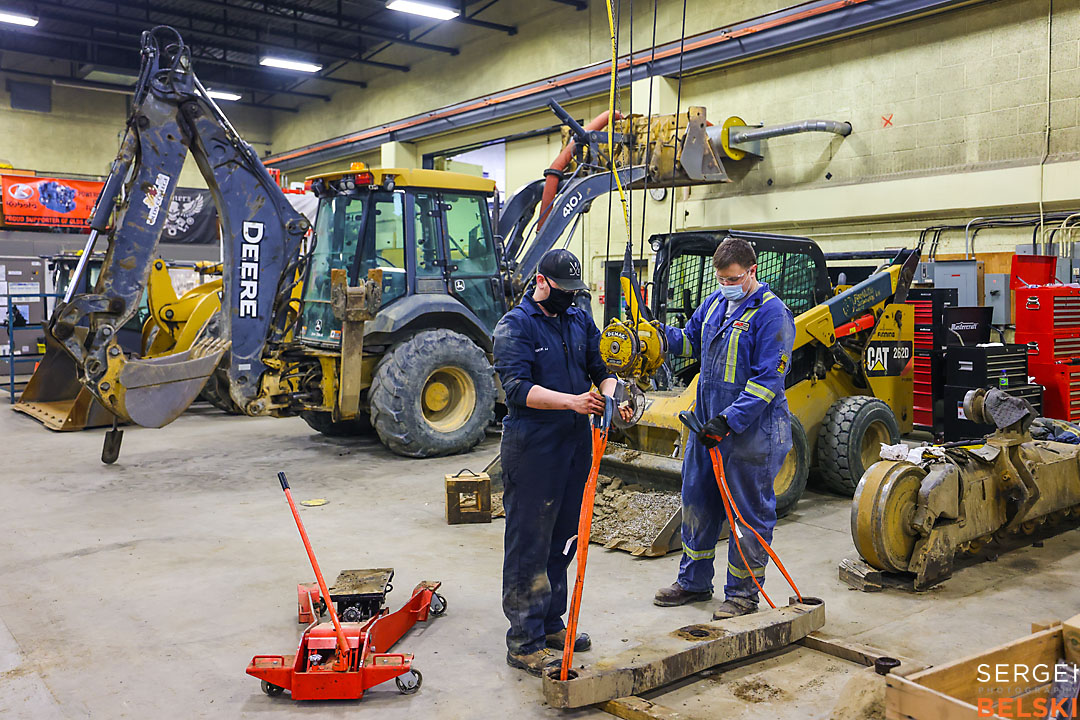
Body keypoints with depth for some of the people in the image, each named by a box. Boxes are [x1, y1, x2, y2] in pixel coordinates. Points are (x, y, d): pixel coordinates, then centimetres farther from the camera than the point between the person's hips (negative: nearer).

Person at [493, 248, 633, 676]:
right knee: (529, 545, -2)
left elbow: (601, 368, 13)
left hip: (577, 444, 7)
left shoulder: (580, 321, 14)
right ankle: (524, 643, 7)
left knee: (563, 540, 15)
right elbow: (518, 388, -19)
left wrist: (611, 395, -10)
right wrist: (572, 401, -31)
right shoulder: (515, 326, -8)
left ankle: (550, 623, 30)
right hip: (532, 450, -7)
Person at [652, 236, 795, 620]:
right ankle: (694, 581, 32)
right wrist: (659, 333, 1)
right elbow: (691, 341, 22)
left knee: (751, 512, 5)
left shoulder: (772, 313, -14)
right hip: (708, 423, 8)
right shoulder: (715, 303, 9)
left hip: (751, 430, -8)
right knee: (697, 502, 16)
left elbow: (767, 379, -19)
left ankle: (743, 592, 20)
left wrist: (729, 419, -25)